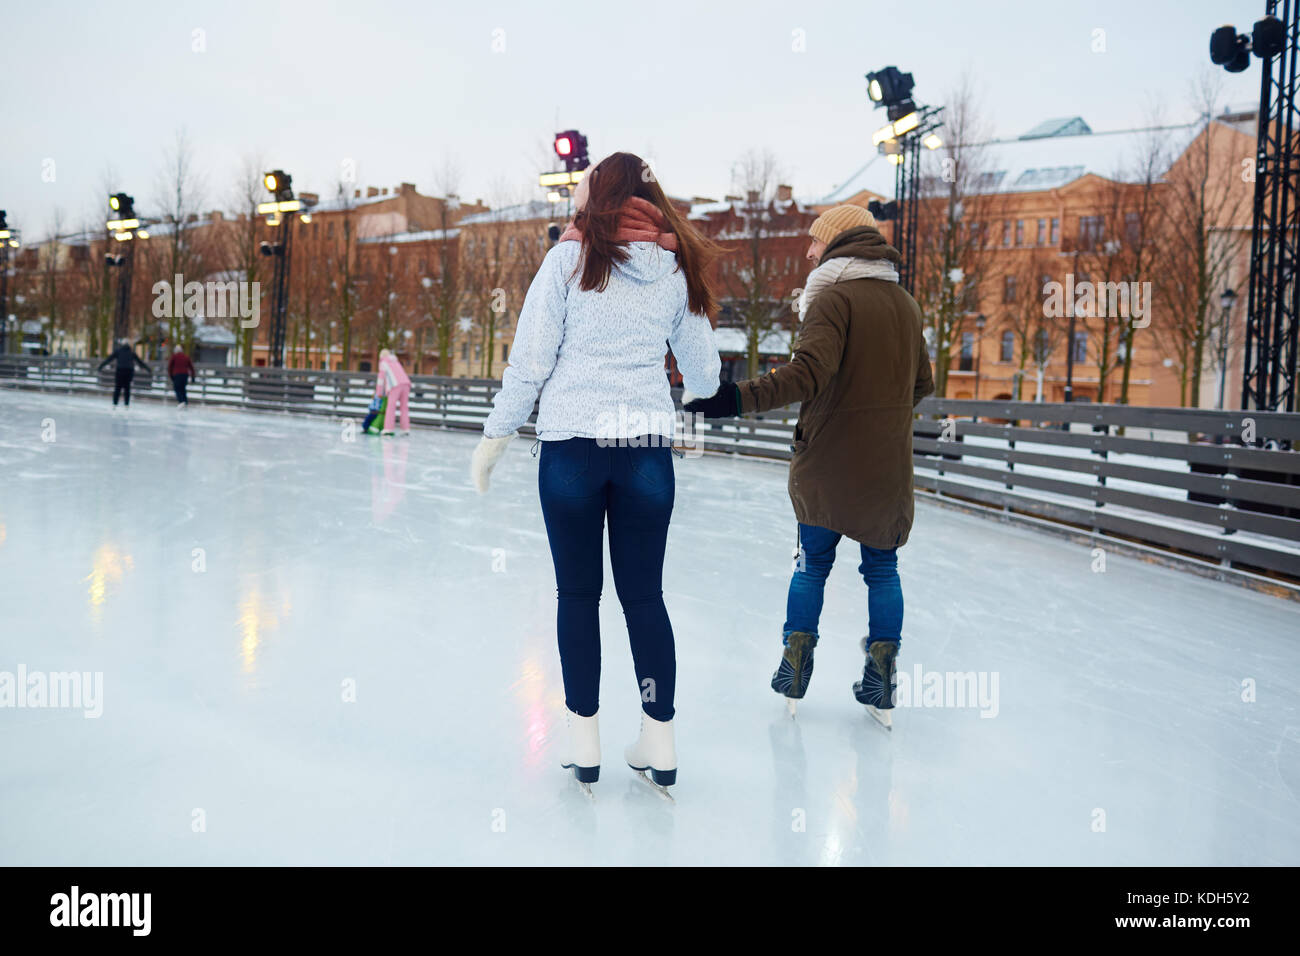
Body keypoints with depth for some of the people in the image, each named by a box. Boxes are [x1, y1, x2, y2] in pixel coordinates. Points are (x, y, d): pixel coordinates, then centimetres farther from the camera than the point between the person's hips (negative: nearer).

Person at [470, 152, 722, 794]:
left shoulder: (571, 256, 1)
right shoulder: (675, 270, 9)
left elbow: (530, 357, -4)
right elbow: (704, 374, 15)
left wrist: (497, 434, 5)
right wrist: (698, 386, 39)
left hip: (572, 444, -2)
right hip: (648, 446, 2)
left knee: (577, 592, 8)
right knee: (644, 593, 9)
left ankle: (583, 739, 14)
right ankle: (659, 740, 15)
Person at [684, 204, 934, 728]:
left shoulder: (833, 298, -13)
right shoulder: (906, 304, 9)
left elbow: (809, 373, -28)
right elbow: (922, 383, 17)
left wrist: (742, 398, -34)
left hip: (827, 460, -4)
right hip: (888, 466, 5)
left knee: (812, 563, 13)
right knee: (882, 568, 15)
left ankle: (795, 661, 18)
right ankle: (881, 670, 13)